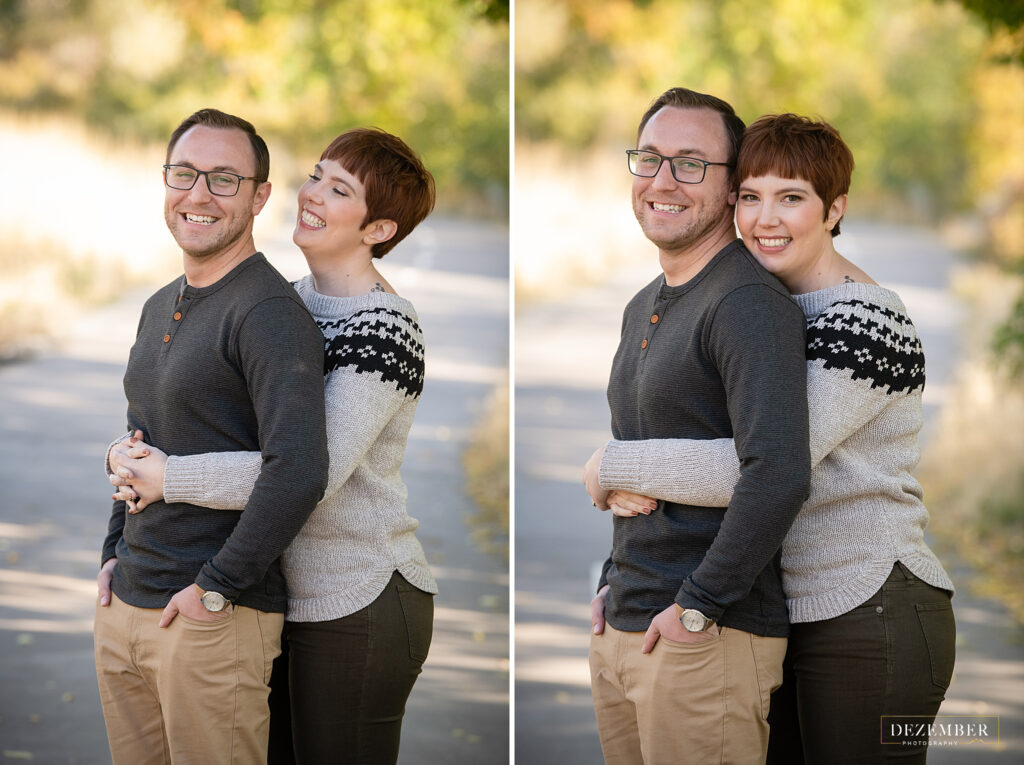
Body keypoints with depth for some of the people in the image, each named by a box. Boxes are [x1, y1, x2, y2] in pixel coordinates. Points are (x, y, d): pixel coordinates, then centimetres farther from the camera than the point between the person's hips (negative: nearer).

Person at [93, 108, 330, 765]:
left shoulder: (269, 311, -15)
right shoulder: (159, 309, 15)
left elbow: (298, 472, -25)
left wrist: (215, 587, -21)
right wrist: (116, 551, 15)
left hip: (216, 619, -8)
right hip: (124, 610, 8)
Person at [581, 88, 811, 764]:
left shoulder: (749, 303, -15)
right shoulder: (644, 308, 17)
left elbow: (779, 475, -26)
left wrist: (696, 606, -21)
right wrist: (615, 584, 16)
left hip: (710, 638, -9)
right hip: (619, 633, 9)